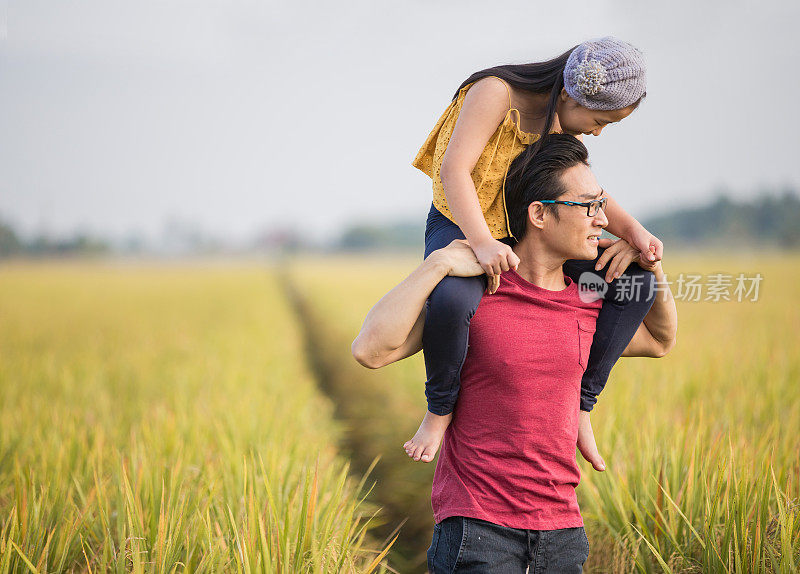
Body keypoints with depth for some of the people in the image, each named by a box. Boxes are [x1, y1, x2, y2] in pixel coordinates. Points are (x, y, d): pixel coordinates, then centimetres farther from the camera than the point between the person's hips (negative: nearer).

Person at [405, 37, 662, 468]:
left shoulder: (568, 120, -1)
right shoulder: (496, 93, -23)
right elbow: (453, 169, -31)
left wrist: (632, 230, -13)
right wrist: (482, 243, -44)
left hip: (525, 233, 7)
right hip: (461, 226, -6)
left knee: (639, 282, -7)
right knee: (451, 300, -42)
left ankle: (580, 400, 3)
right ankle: (441, 408, -13)